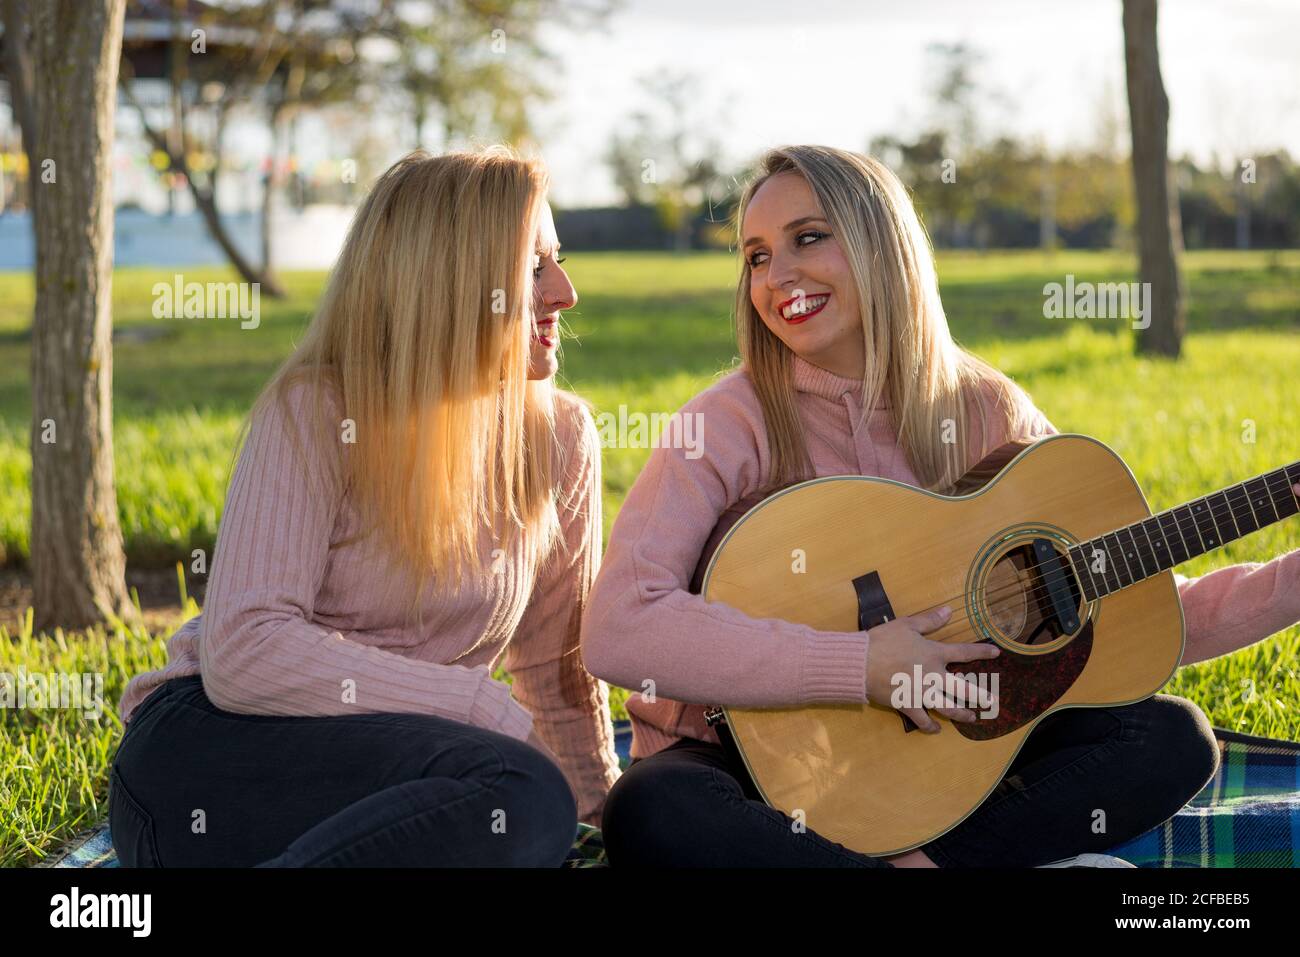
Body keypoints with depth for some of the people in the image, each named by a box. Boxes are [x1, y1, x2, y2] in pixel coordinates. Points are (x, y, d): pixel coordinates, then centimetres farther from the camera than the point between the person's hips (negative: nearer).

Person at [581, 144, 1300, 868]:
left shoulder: (985, 412, 0)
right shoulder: (736, 422, -12)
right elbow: (617, 630, -26)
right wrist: (861, 666, -26)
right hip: (746, 757, -3)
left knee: (1173, 737, -10)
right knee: (651, 814, -37)